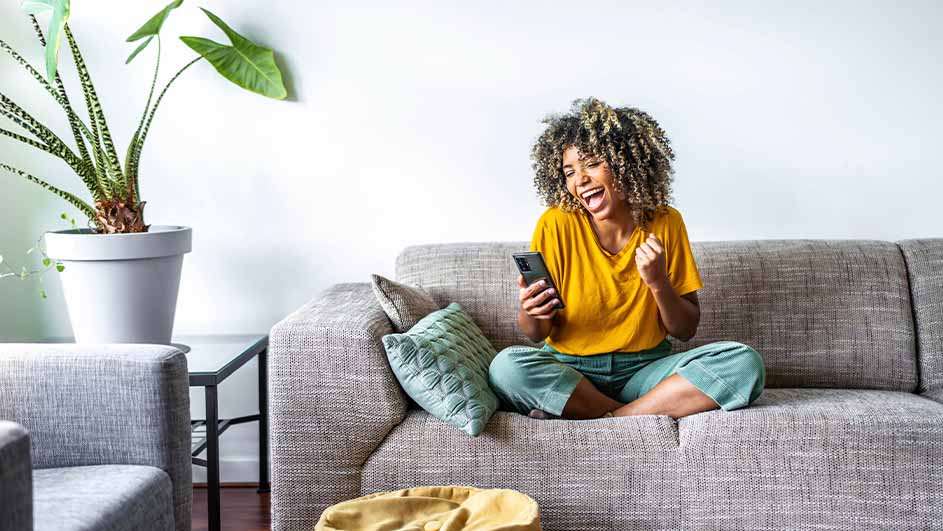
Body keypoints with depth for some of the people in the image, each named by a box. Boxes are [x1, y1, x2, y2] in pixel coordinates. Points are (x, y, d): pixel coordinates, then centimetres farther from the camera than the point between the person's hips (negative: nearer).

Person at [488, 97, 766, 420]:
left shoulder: (665, 223, 0)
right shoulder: (556, 225, -5)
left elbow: (686, 330, 3)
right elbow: (536, 333, -3)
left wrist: (658, 283, -15)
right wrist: (531, 314, -26)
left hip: (645, 369, 1)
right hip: (568, 372, -1)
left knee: (745, 363, -22)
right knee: (507, 366, -33)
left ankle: (608, 418, -22)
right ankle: (654, 416, -20)